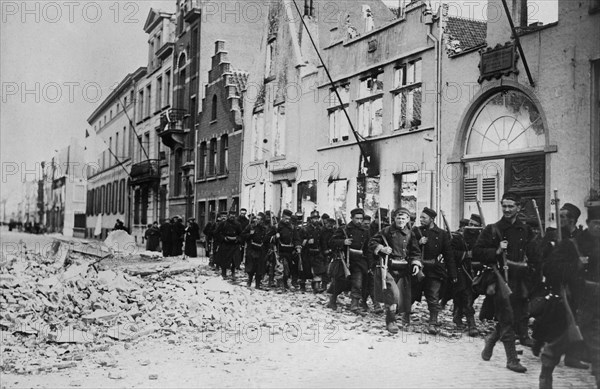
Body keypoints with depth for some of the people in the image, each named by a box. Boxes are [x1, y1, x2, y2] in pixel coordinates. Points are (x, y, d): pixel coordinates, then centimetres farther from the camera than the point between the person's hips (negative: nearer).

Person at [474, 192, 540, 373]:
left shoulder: (526, 231, 10)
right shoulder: (492, 230, 1)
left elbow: (534, 256, 16)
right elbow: (476, 252, 0)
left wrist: (529, 266, -1)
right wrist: (496, 251, -13)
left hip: (519, 280, 4)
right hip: (501, 278, -4)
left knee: (515, 317, 10)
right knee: (507, 319, -7)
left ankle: (491, 340, 35)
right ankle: (512, 359, -1)